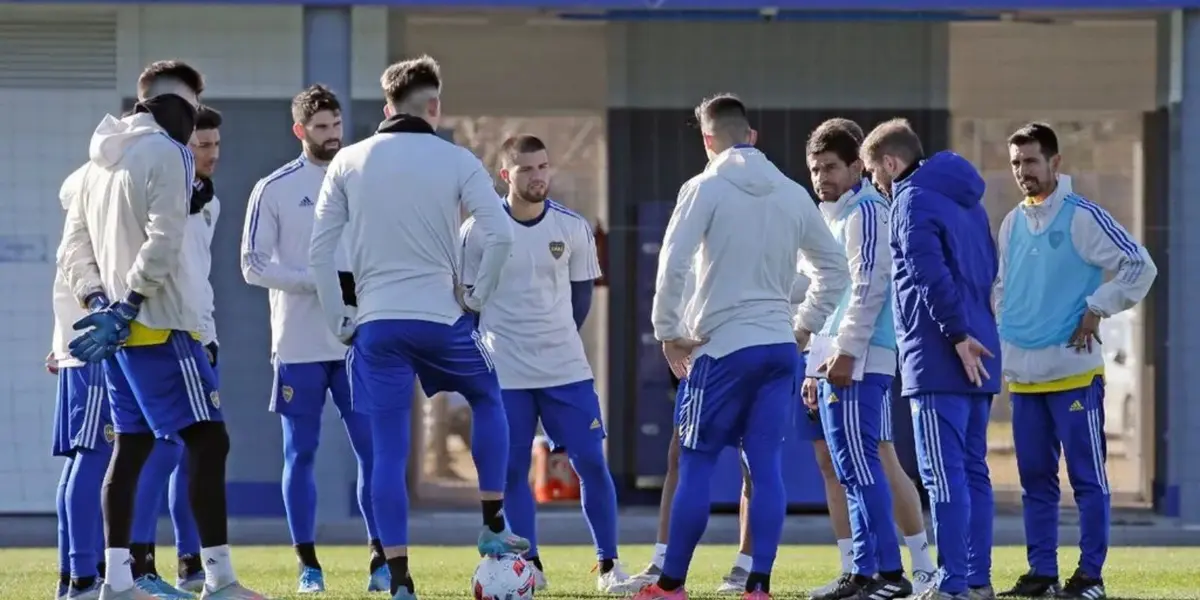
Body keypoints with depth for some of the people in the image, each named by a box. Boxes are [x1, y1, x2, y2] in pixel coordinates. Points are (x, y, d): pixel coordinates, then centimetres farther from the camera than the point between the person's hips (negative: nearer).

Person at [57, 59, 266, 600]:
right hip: (161, 327, -9)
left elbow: (74, 246, 14)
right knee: (208, 441, -8)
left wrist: (98, 303, 3)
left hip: (118, 330, 9)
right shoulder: (166, 155, -10)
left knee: (131, 446, 12)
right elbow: (161, 245, -19)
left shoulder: (101, 162, 16)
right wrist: (124, 309, -16)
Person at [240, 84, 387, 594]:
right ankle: (308, 565, 7)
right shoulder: (274, 190, -1)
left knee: (372, 450, -2)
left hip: (357, 342, 2)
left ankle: (380, 560, 2)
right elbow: (253, 265, -5)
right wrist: (316, 281, -16)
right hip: (298, 345, -2)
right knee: (301, 454, 2)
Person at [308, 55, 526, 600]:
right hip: (441, 317, -1)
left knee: (389, 451, 2)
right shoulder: (456, 161, -1)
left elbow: (320, 249, 3)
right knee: (487, 400, 27)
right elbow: (500, 234, -12)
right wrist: (477, 295, 2)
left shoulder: (349, 162, 5)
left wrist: (338, 320, 10)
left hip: (376, 324, 1)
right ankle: (493, 528, 25)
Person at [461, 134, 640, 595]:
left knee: (591, 463, -3)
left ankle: (608, 566, 4)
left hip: (566, 368, 1)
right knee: (512, 471, 1)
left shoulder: (573, 228, -1)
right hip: (504, 374, -1)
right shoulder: (479, 231, -7)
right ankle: (530, 566, 12)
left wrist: (555, 340, 12)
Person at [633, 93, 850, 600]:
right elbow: (834, 267, 18)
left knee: (696, 463, 2)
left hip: (723, 348, -5)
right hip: (779, 348, 5)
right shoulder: (792, 194, 11)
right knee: (766, 465, 2)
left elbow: (673, 262, -15)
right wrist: (806, 324, 21)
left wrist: (668, 331, -6)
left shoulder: (706, 189, -6)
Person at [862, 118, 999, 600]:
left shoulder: (913, 201, -8)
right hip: (978, 359, 9)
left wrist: (957, 334, -19)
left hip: (938, 361, -9)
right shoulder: (967, 201, 19)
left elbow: (931, 274, -19)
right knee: (972, 470, 12)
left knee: (943, 475, -9)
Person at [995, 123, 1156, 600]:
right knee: (1035, 478, 9)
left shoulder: (1082, 217, -7)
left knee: (1088, 477, -4)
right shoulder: (1012, 224, 12)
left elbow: (1140, 266, -10)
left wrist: (1096, 309, -10)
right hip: (1023, 373, 7)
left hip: (1073, 369, -7)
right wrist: (1008, 326, 11)